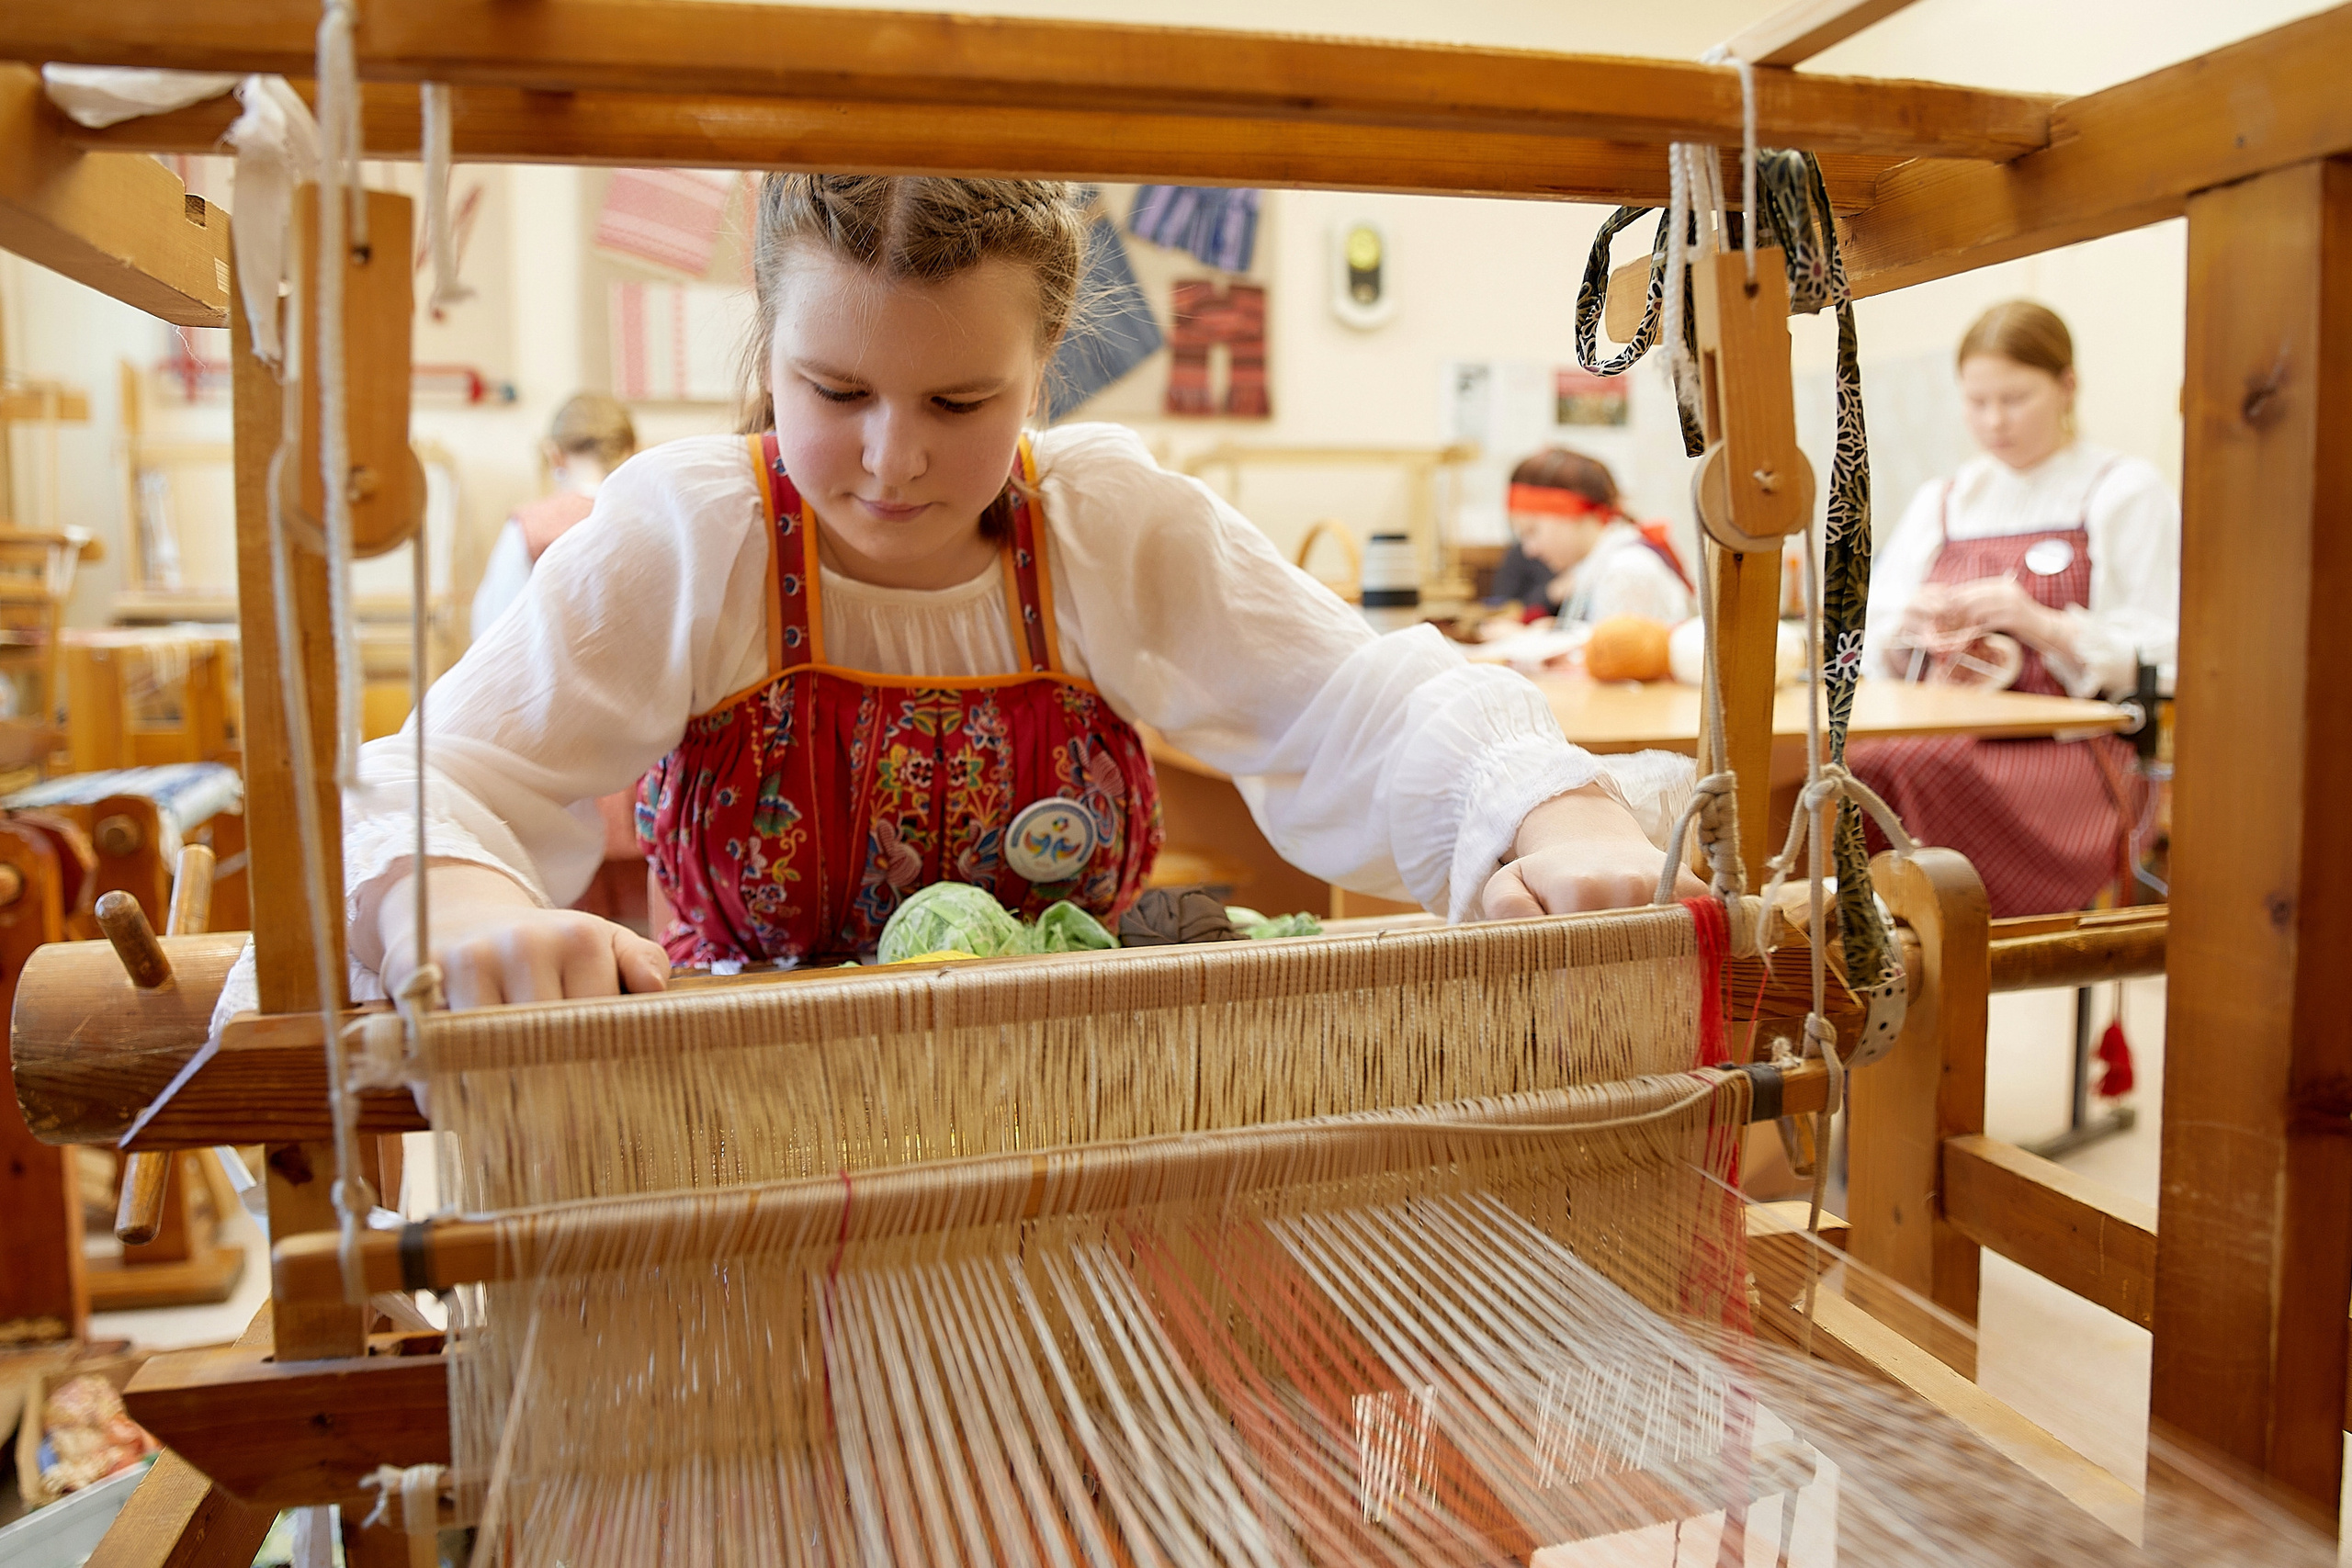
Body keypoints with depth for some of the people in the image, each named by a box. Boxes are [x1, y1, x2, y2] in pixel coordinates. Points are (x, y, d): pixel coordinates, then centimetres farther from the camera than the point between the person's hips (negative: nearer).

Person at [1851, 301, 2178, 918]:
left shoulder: (2126, 491, 9)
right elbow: (1871, 652, 17)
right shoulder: (1939, 501, 22)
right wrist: (1908, 627, -6)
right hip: (1945, 728, 4)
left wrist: (2040, 624, -13)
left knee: (1913, 765, -38)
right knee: (1836, 765, -33)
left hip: (2070, 746, -4)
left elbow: (2158, 660, 1)